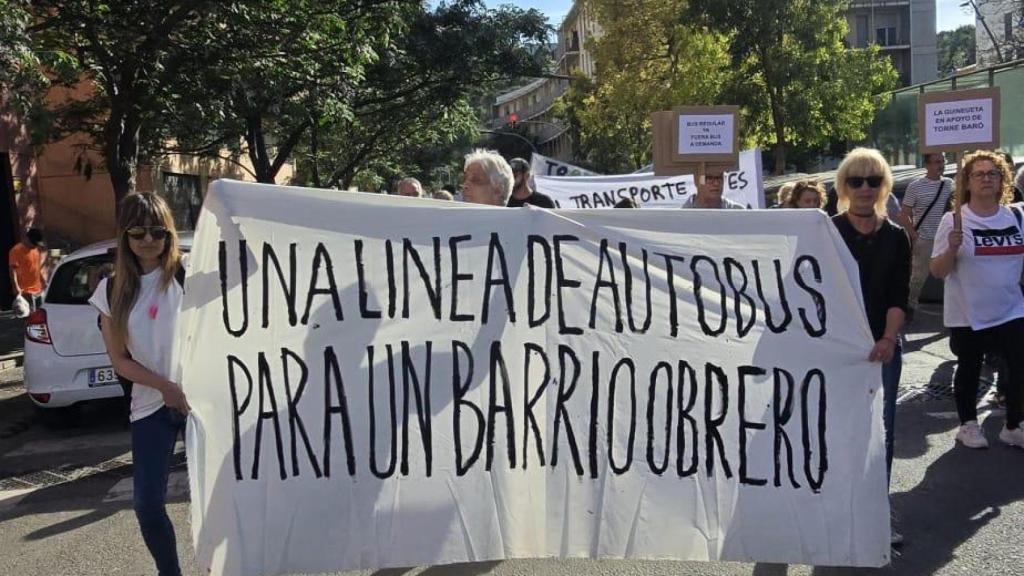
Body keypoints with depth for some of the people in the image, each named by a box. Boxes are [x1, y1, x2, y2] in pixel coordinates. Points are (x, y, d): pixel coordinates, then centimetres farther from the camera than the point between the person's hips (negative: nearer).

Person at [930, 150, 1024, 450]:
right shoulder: (954, 220, -9)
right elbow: (937, 271, -12)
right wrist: (952, 248, -27)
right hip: (968, 314, -3)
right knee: (969, 370, 11)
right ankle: (968, 425, 28)